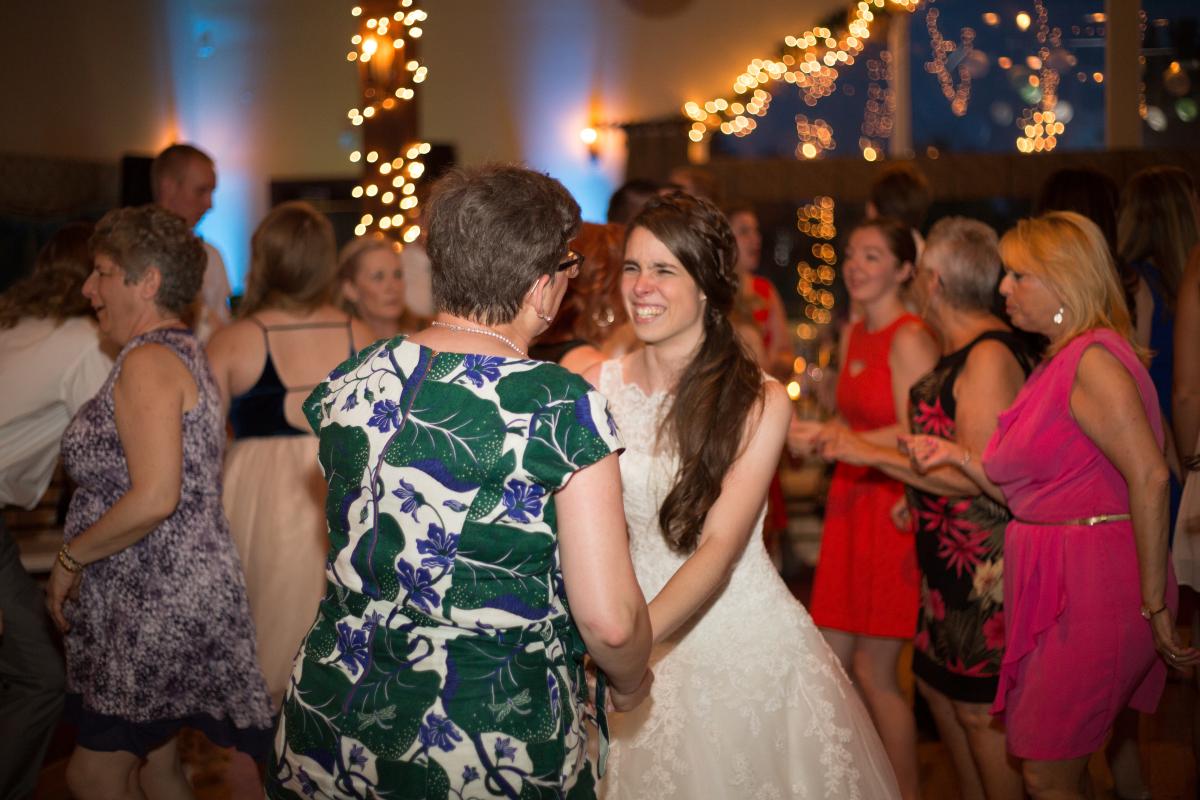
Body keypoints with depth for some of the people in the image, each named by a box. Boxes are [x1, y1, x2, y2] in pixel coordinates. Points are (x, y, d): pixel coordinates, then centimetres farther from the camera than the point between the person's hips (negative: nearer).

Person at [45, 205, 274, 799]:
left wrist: (71, 556, -13)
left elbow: (154, 498, -25)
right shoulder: (183, 352, 14)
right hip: (164, 601, 10)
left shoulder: (148, 361, -16)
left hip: (161, 608, -10)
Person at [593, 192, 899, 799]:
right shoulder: (596, 385, -5)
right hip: (636, 645, 2)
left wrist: (641, 633, -38)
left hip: (745, 640, -2)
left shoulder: (760, 401, -13)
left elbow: (720, 544, -22)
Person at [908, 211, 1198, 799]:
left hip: (1091, 586, -10)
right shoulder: (1057, 362, 17)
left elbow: (1149, 476, -23)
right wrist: (956, 456, 7)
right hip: (1053, 583, 10)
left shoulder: (1092, 360, -15)